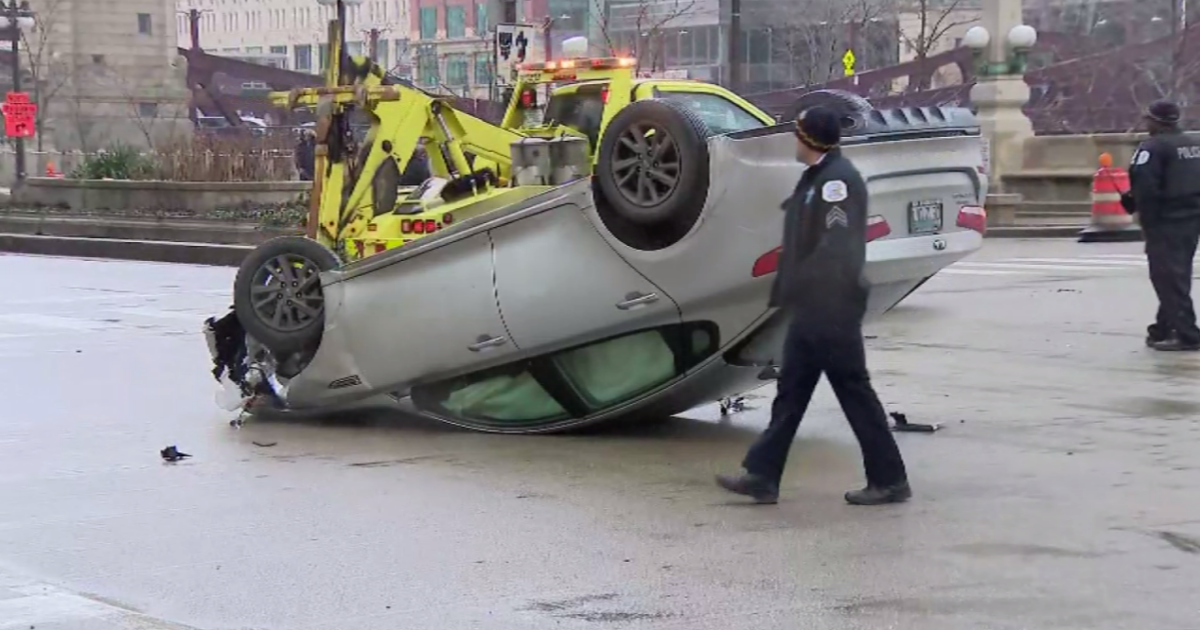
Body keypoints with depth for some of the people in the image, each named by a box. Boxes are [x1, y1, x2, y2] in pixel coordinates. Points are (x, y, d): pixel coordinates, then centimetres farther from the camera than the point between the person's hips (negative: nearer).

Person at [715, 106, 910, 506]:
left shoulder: (838, 179, -17)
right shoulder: (816, 176, 15)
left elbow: (837, 246, -24)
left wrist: (808, 295, -23)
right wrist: (788, 292, 18)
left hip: (830, 308, -10)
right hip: (812, 308, 10)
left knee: (853, 390, -2)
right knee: (790, 390, 10)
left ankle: (889, 480, 7)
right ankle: (762, 476, 13)